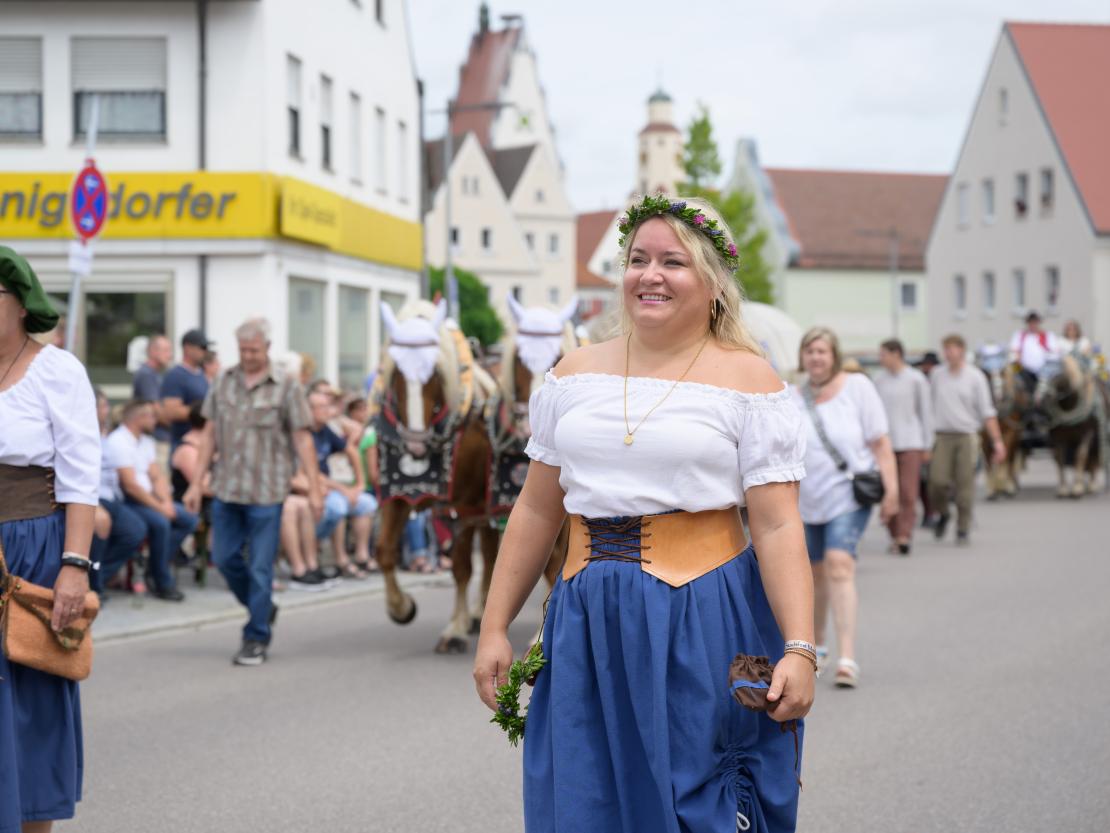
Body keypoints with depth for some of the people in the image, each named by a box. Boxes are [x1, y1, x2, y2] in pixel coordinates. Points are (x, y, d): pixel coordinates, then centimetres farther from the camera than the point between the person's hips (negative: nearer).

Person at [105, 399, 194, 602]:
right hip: (124, 502, -9)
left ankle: (155, 569, -2)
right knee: (160, 522, -32)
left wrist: (167, 502, -7)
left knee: (188, 520, -4)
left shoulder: (146, 441, 15)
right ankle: (163, 584, -19)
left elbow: (158, 476, 12)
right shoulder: (118, 442, -15)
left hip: (148, 498, 9)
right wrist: (160, 507, -18)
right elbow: (130, 485, -20)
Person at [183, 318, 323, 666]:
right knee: (224, 558, 8)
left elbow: (302, 440, -4)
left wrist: (314, 488, -9)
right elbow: (210, 435, 11)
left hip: (266, 493, -4)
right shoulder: (223, 382, 8)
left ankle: (256, 639, 9)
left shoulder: (286, 387, -3)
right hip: (226, 490, 4)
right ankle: (263, 609, 31)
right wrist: (196, 483, 7)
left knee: (261, 566, -1)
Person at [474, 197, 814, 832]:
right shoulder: (577, 374, 10)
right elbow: (537, 511, 12)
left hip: (702, 624, -4)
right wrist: (495, 627, 9)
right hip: (588, 625, 4)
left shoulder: (747, 379, -2)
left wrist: (799, 650, -17)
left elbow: (778, 528, -8)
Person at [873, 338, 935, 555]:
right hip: (885, 442, 3)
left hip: (910, 442, -3)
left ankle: (905, 536, -12)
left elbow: (926, 413, 4)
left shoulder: (916, 379, 1)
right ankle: (895, 536, 11)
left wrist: (927, 445, 3)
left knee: (908, 493, -10)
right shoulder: (879, 379, 11)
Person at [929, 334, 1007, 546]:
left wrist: (997, 440, -5)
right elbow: (929, 405, 16)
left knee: (965, 485, -2)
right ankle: (942, 515, 19)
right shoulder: (937, 375, 9)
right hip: (942, 435, 1)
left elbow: (987, 411, 2)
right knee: (938, 481, -10)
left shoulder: (975, 377, 3)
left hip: (967, 435, -1)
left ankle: (963, 530, 8)